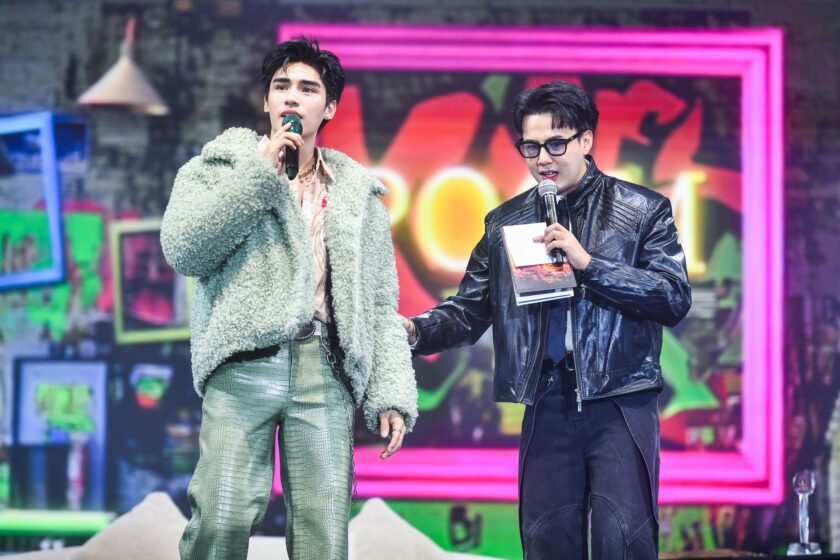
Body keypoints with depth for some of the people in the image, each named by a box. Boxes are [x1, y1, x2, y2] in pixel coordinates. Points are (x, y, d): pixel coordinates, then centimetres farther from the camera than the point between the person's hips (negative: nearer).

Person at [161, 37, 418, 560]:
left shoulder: (359, 194, 20)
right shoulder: (219, 167, 14)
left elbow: (380, 305, 17)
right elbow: (184, 250, -3)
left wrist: (393, 395, 6)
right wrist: (259, 172, -3)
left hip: (326, 371, 2)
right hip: (245, 364, -2)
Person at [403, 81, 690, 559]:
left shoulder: (642, 211, 3)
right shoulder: (507, 223, 13)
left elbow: (675, 299, -7)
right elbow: (470, 310, 11)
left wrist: (589, 263, -14)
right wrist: (416, 331, -9)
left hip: (621, 406, -3)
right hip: (547, 408, 4)